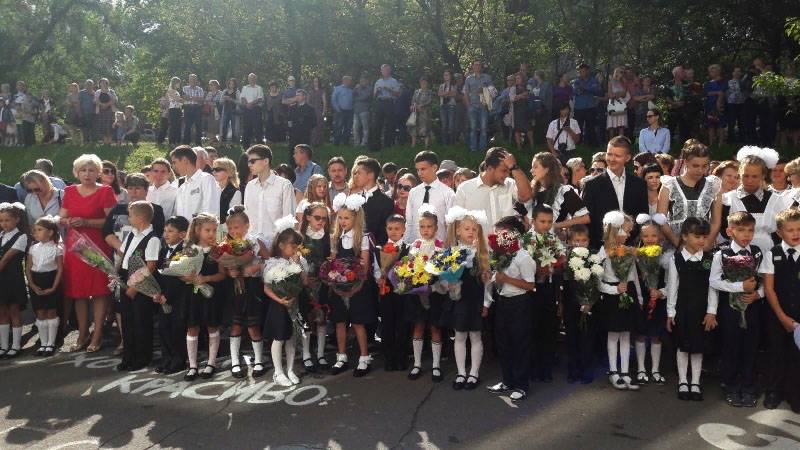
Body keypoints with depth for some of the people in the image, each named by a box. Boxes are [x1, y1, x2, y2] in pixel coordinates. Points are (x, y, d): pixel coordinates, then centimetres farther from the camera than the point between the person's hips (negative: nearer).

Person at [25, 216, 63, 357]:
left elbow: (60, 269, -7)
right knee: (40, 314, 8)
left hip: (51, 283, -4)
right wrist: (32, 285, -6)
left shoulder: (57, 249, -6)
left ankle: (51, 344, 12)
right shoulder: (33, 248, 5)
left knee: (51, 313, 3)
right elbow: (28, 269, 5)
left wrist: (53, 287, -13)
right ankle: (43, 343, 18)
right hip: (36, 283, 4)